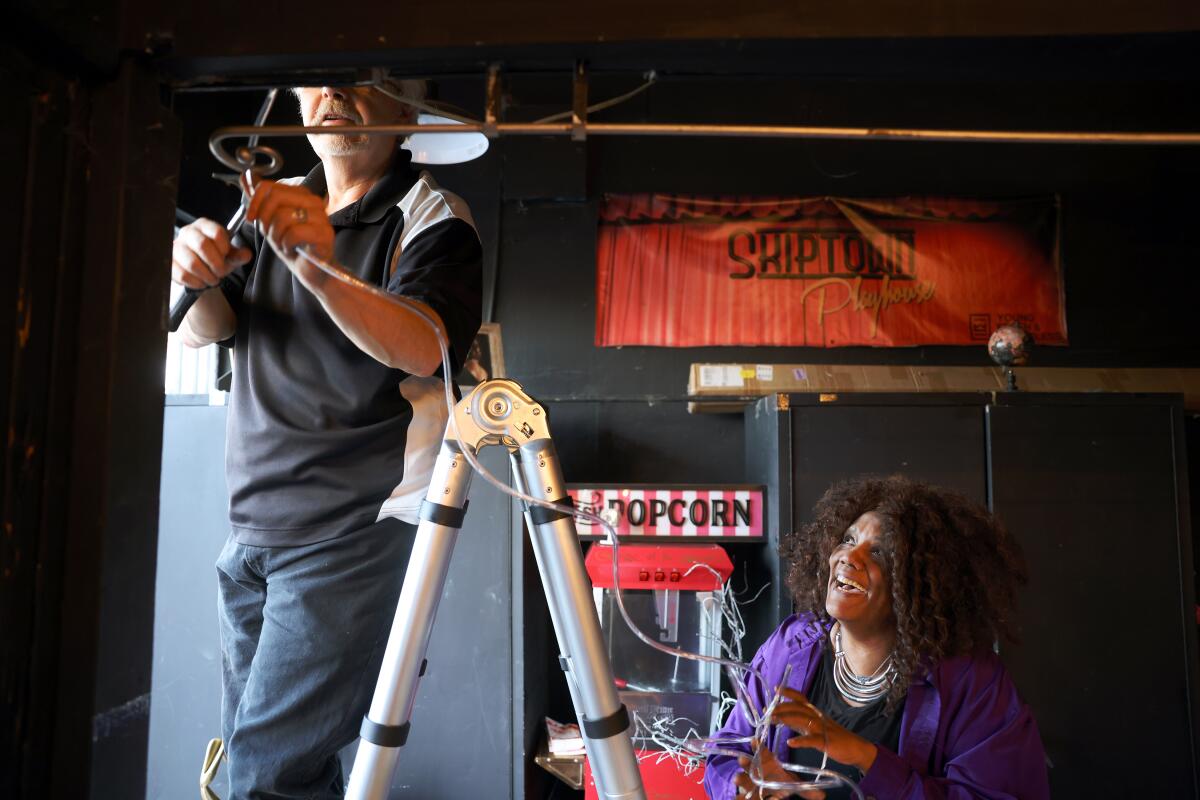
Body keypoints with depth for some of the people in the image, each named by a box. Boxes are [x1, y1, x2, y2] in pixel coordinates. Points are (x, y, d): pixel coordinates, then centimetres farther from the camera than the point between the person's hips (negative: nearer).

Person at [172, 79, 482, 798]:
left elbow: (425, 349, -22)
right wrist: (201, 277, -17)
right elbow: (203, 331, 6)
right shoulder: (276, 205, 14)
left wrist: (323, 269, -39)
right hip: (251, 529, 7)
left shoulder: (431, 218, -5)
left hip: (350, 530, -6)